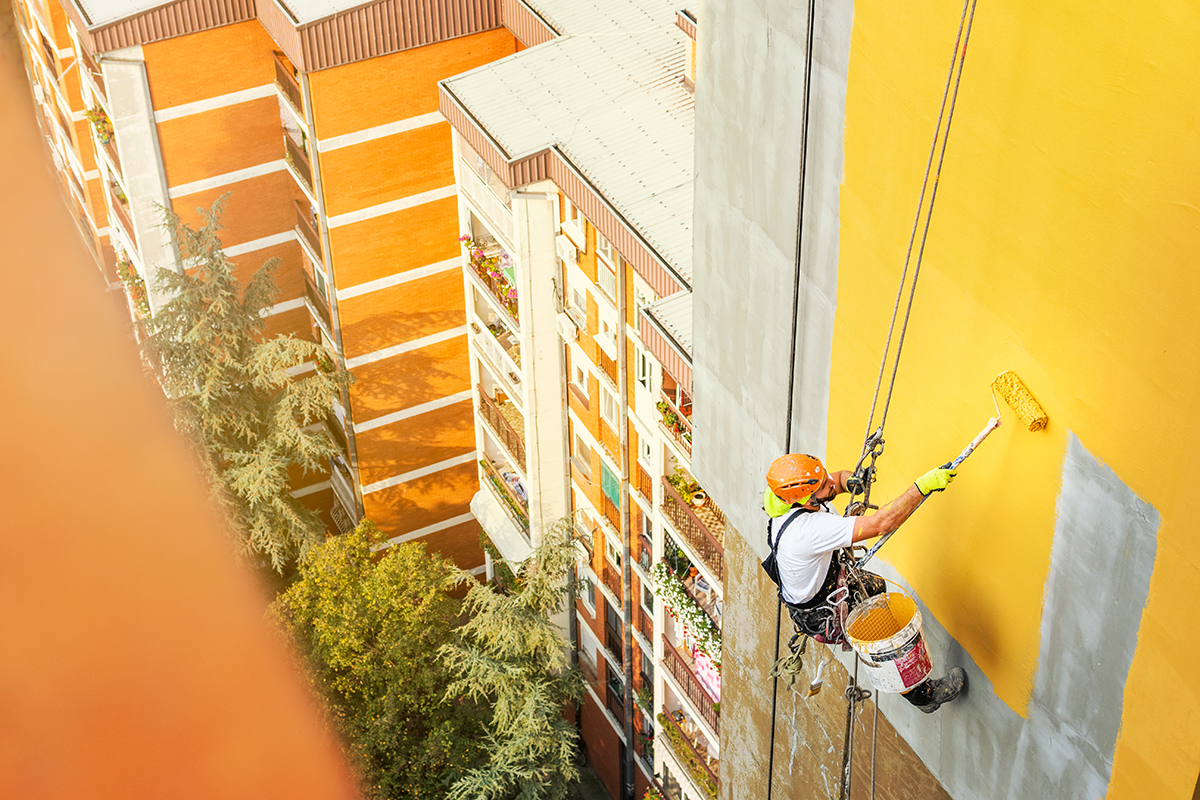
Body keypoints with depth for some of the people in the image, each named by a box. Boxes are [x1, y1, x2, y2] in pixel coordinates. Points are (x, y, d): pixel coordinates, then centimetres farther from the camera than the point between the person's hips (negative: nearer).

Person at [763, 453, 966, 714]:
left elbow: (839, 478, 2)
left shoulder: (789, 500, -18)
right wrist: (923, 486, -43)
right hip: (824, 618, -8)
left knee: (877, 586, 30)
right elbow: (881, 524, -46)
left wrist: (852, 480, -21)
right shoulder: (809, 528, -45)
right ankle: (923, 694, 29)